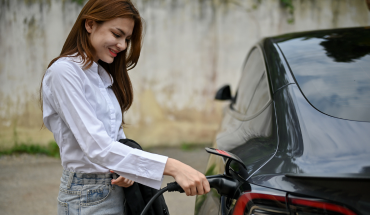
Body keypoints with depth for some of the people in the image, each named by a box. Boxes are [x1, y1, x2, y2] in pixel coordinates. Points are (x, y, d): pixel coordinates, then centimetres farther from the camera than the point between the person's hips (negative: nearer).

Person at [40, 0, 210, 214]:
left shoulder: (104, 75, 12)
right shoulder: (64, 72, -15)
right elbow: (97, 147, -26)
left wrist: (127, 170, -6)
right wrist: (172, 166, -33)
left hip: (116, 188, 7)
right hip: (88, 197, -7)